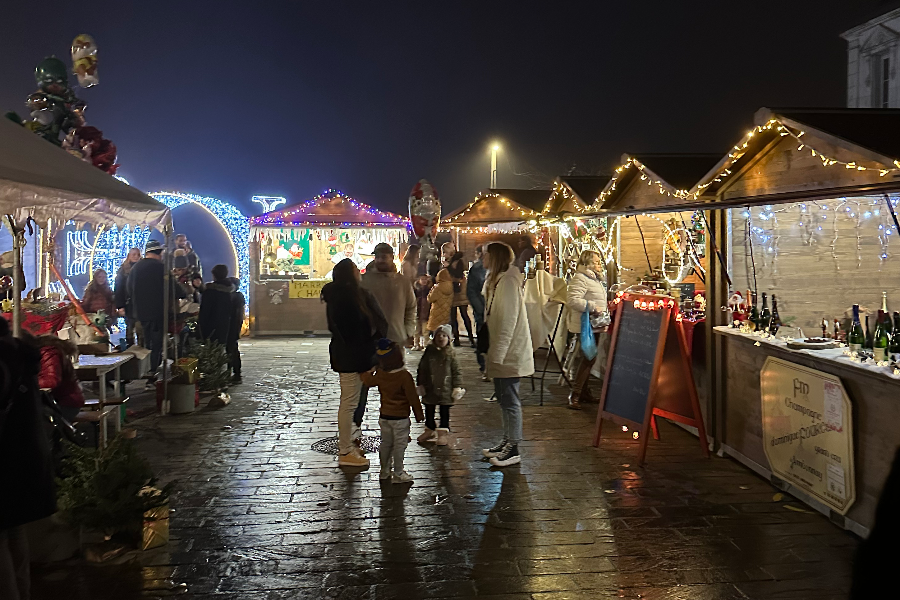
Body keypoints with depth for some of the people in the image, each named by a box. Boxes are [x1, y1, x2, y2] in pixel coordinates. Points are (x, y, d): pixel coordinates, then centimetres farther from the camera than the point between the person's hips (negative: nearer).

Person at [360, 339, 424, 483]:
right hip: (400, 417, -6)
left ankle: (385, 471, 26)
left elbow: (367, 380, 17)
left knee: (385, 443, 16)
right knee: (399, 445, 4)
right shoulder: (404, 376, -19)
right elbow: (412, 397, -14)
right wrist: (419, 414, -4)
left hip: (384, 416, 6)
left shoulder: (379, 375, -3)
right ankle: (398, 473, 10)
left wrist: (366, 373, 37)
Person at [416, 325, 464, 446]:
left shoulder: (451, 354, -3)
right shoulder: (429, 352, 0)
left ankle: (443, 433, 18)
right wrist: (420, 385, 2)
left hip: (445, 390, -2)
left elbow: (456, 371, -1)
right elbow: (421, 370, 5)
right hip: (430, 389, 2)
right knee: (429, 411, 14)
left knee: (445, 412, 7)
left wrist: (457, 387, -5)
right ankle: (430, 430, 31)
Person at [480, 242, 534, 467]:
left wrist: (497, 354, -21)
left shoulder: (507, 282, -17)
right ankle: (507, 442, 28)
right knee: (503, 398, 17)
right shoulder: (496, 281, 15)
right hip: (502, 353, 10)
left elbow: (508, 321, -22)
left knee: (510, 400, -3)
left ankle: (513, 449, 6)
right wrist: (492, 353, 18)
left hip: (510, 353, -10)